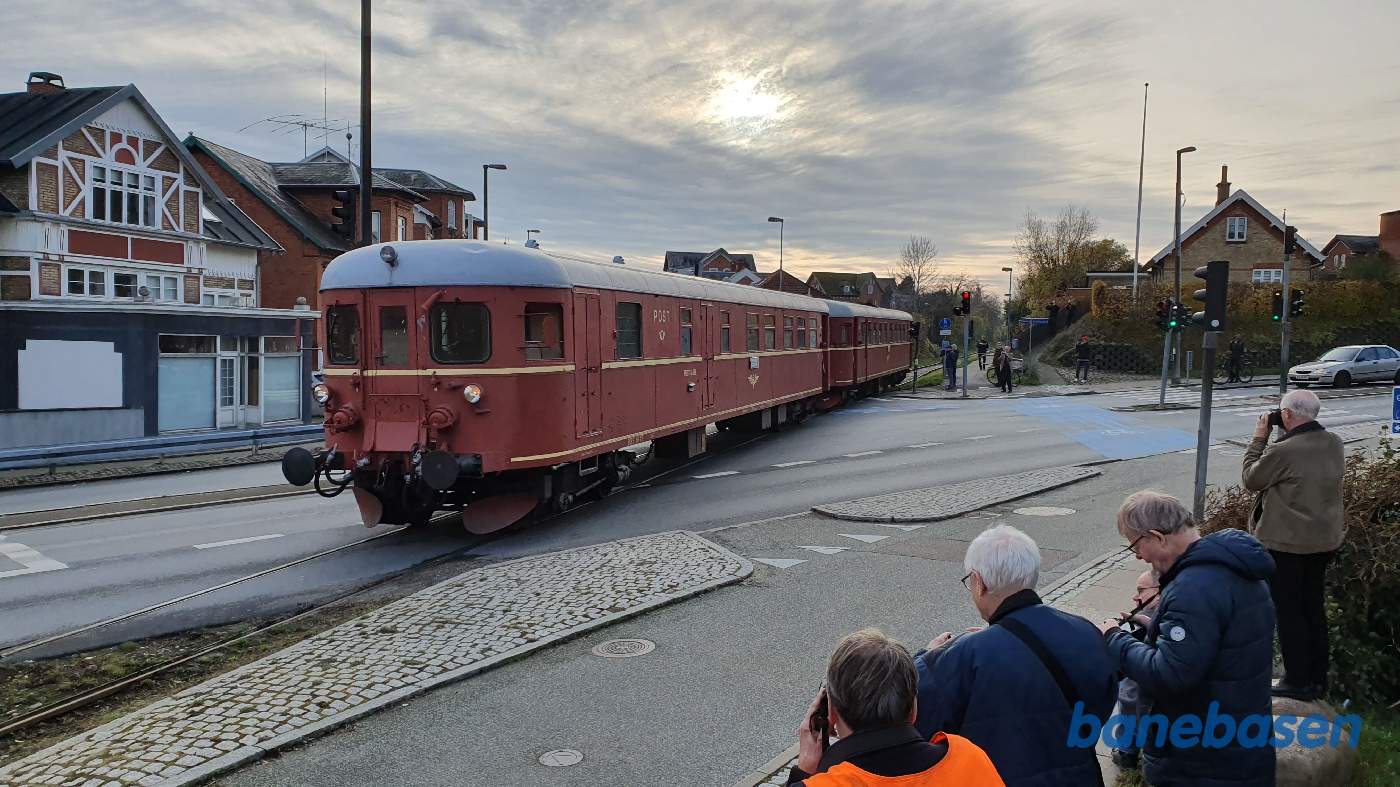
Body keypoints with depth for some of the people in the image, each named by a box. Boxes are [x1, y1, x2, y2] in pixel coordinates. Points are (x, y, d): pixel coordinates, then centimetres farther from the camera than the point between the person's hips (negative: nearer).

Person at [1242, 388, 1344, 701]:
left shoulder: (1283, 451, -24)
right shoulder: (1334, 443, -1)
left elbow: (1251, 480, -9)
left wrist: (1259, 438, -2)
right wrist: (1288, 437, 6)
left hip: (1287, 543, -8)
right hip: (1325, 541, 8)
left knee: (1288, 611, 5)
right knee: (1313, 607, 19)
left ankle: (1298, 681, 13)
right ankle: (1318, 678, 29)